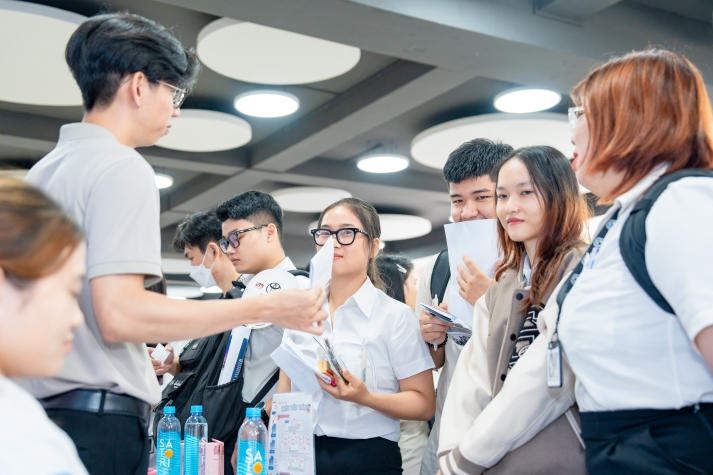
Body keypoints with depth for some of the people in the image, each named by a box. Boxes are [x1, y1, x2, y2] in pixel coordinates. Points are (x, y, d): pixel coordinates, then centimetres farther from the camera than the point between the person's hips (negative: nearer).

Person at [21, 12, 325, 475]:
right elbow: (119, 314, -22)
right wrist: (266, 308, -18)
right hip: (98, 419, -9)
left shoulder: (43, 171, 16)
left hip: (36, 408, 9)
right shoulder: (122, 168, -11)